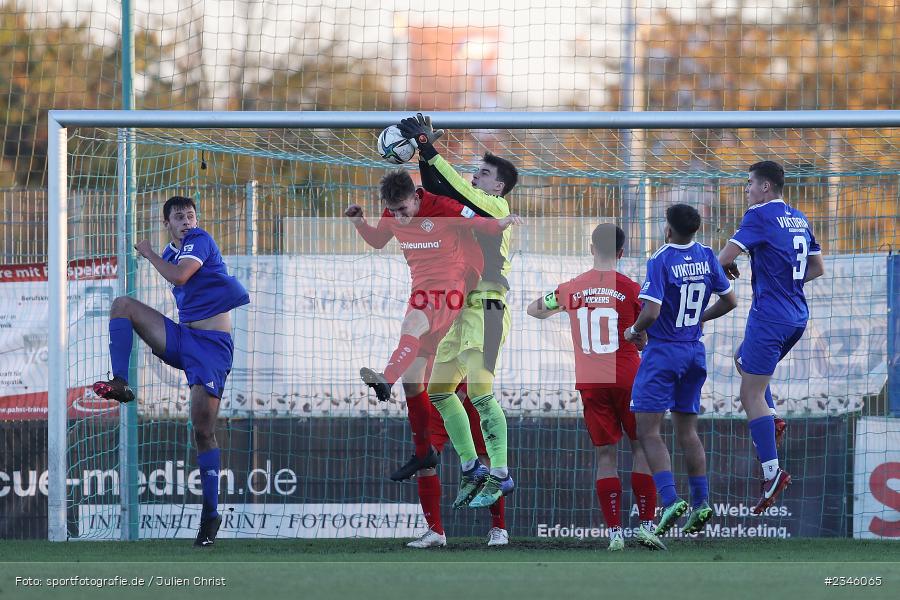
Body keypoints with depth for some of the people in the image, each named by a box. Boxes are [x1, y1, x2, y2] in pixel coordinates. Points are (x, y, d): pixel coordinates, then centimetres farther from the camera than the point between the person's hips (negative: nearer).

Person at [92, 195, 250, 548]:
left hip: (212, 344, -7)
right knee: (122, 304, -8)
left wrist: (149, 254, -7)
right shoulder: (172, 252, 15)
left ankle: (210, 514, -2)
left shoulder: (199, 241, -6)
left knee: (203, 429, -11)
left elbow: (180, 275, -22)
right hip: (182, 338, 7)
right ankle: (120, 383, -15)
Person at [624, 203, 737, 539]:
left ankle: (670, 501, -22)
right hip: (695, 353, 7)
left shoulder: (660, 261, -16)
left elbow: (652, 312, -23)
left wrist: (635, 330, -3)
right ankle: (701, 504, 14)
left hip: (663, 352, -7)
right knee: (686, 431, 17)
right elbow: (730, 301, 11)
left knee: (648, 432, -7)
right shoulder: (706, 257, 2)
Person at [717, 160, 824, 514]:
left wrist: (729, 267, 8)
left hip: (770, 315, -9)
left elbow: (725, 258, -14)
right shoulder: (799, 219, 13)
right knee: (743, 359, 31)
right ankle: (770, 419, 13)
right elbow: (817, 269, 20)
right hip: (797, 315, 9)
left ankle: (772, 472, -13)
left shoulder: (760, 215, -11)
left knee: (751, 395, -5)